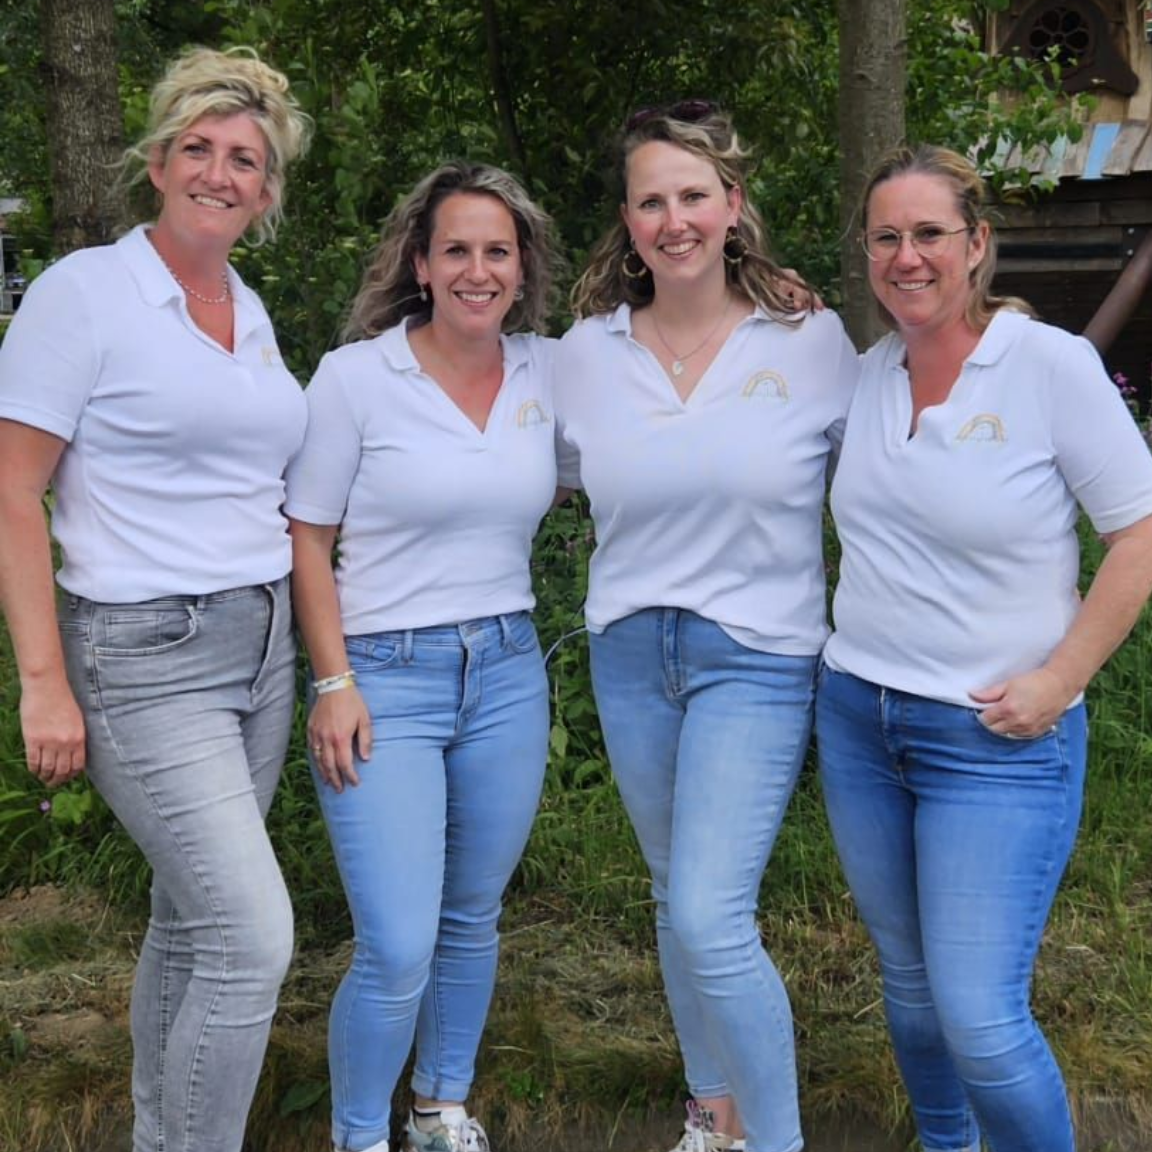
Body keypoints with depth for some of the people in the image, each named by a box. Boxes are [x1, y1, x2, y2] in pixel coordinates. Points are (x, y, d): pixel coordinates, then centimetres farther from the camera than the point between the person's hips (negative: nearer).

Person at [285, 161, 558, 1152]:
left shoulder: (547, 371, 3)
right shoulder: (354, 376, -8)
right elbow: (307, 540, -4)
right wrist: (334, 682, -12)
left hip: (507, 672, 4)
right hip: (385, 678, -4)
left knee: (471, 920, 16)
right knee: (397, 952, -7)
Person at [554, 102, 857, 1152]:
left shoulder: (811, 342, -7)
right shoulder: (586, 353, 0)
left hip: (757, 658, -4)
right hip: (630, 652, 4)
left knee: (709, 916, -13)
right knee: (678, 900, 17)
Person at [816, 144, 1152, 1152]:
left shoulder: (1053, 365, -12)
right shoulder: (864, 373, 4)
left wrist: (1060, 681, -13)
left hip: (998, 741, -5)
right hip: (858, 718, 6)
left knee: (979, 1018, -7)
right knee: (907, 980, 18)